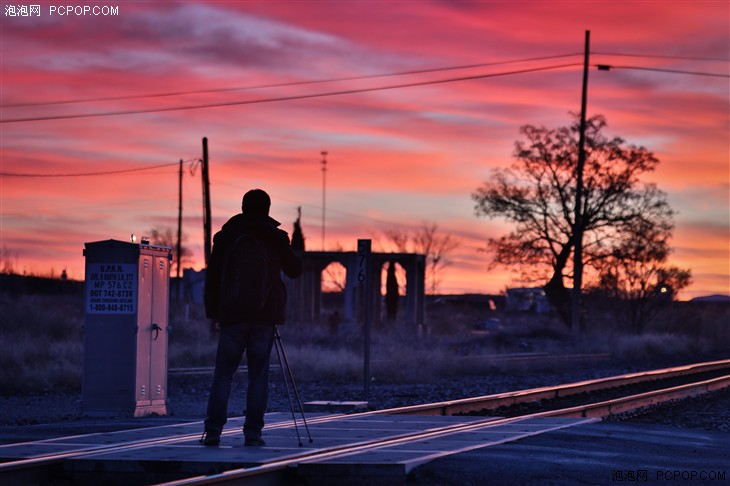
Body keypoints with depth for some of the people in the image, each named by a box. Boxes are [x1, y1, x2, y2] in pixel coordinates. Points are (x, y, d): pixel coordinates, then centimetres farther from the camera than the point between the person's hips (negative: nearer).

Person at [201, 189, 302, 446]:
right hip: (265, 315, 0)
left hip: (232, 314, 0)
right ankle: (253, 432, -2)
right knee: (258, 375, 3)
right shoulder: (276, 237, 2)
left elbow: (213, 276, 5)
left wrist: (213, 312, 12)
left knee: (223, 373, 2)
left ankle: (213, 429, -7)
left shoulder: (225, 236, 4)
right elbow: (294, 270, 13)